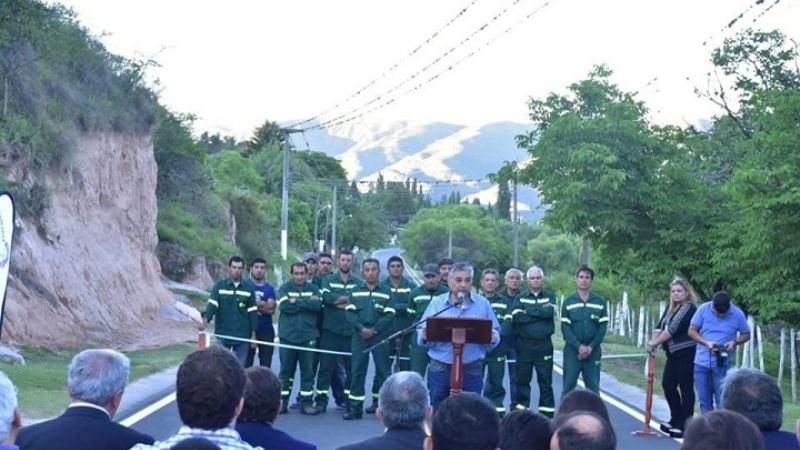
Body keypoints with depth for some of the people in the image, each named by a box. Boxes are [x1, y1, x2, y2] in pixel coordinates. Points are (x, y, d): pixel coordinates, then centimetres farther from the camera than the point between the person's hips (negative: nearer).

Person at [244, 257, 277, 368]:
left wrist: (255, 305, -9)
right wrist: (264, 305, -11)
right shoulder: (245, 284, 1)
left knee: (266, 364, 7)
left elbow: (272, 309, -3)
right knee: (246, 362, -2)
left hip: (266, 330, 4)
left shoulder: (269, 288, 10)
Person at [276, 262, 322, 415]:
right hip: (288, 336, -1)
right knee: (286, 370, 5)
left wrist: (297, 302, -12)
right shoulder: (284, 288, 4)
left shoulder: (313, 289, 8)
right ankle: (282, 402, 14)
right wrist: (307, 303, -10)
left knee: (308, 371, 2)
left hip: (308, 336, 1)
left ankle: (306, 402, 10)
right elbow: (283, 306, -13)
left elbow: (318, 304, -11)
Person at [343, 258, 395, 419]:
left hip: (380, 336, -1)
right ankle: (355, 407, 6)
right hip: (359, 336, 1)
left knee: (383, 371, -2)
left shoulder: (386, 293, 5)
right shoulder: (355, 292, 11)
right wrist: (361, 328, -13)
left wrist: (374, 330, -13)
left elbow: (389, 316, -2)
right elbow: (350, 314, 3)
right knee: (357, 371, 2)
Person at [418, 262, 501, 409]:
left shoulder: (483, 304, 5)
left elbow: (496, 334, 6)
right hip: (440, 369, 0)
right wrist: (424, 336, -19)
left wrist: (492, 338, -17)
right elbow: (421, 336, 4)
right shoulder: (436, 303, 4)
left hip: (472, 370, 0)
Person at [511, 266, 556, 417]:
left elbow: (550, 311, -13)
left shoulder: (550, 296, 8)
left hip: (544, 345, -1)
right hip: (524, 345, 1)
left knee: (545, 381, 3)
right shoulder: (520, 298, 8)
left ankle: (547, 414, 7)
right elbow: (516, 317, -10)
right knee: (522, 380, 6)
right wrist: (540, 313, -10)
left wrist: (528, 311, -8)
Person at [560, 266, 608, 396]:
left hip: (593, 351, 1)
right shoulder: (568, 302, 3)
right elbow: (565, 327, -3)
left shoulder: (600, 302, 5)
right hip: (572, 350, -1)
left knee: (593, 387, 3)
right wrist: (578, 346, -14)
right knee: (568, 386, -1)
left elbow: (603, 327, 1)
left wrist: (591, 347, -11)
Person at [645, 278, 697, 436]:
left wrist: (655, 343, -13)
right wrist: (653, 342, -10)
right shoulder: (670, 308, 15)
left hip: (687, 353, -9)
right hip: (673, 354, 9)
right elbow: (661, 327, 8)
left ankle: (684, 425, 1)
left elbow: (673, 329, -18)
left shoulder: (689, 308, -12)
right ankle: (676, 419, 23)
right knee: (667, 384, 10)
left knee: (685, 388, -4)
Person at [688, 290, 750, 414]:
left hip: (722, 364, -2)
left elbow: (746, 334, 6)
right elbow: (692, 331, 0)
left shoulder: (737, 314, -7)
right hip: (701, 362, 2)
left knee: (722, 403, -4)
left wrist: (735, 342, -15)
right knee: (704, 401, 9)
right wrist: (706, 343, -16)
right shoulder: (704, 309, -6)